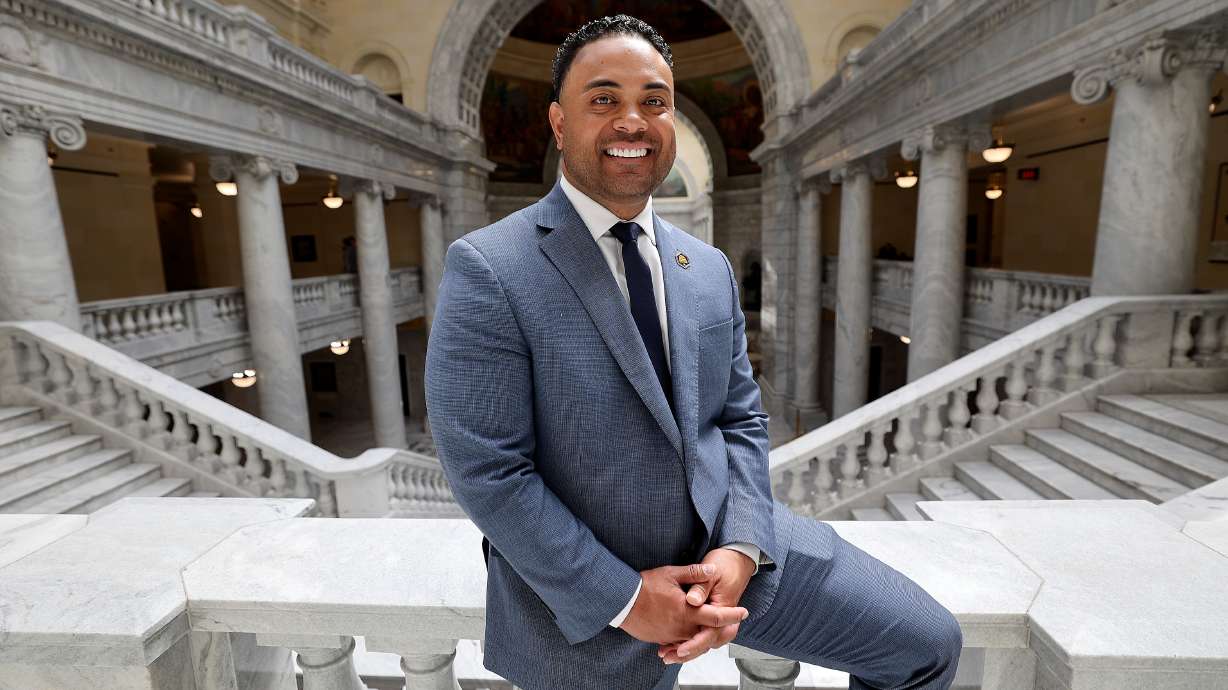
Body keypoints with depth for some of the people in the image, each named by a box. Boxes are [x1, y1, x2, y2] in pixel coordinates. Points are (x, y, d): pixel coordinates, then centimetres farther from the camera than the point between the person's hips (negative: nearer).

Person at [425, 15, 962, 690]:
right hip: (587, 599, -4)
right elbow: (486, 472, -18)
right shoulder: (487, 269, -16)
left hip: (723, 546, 5)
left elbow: (740, 419, 6)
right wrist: (625, 598, -15)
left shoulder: (711, 268, 4)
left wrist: (740, 549, -9)